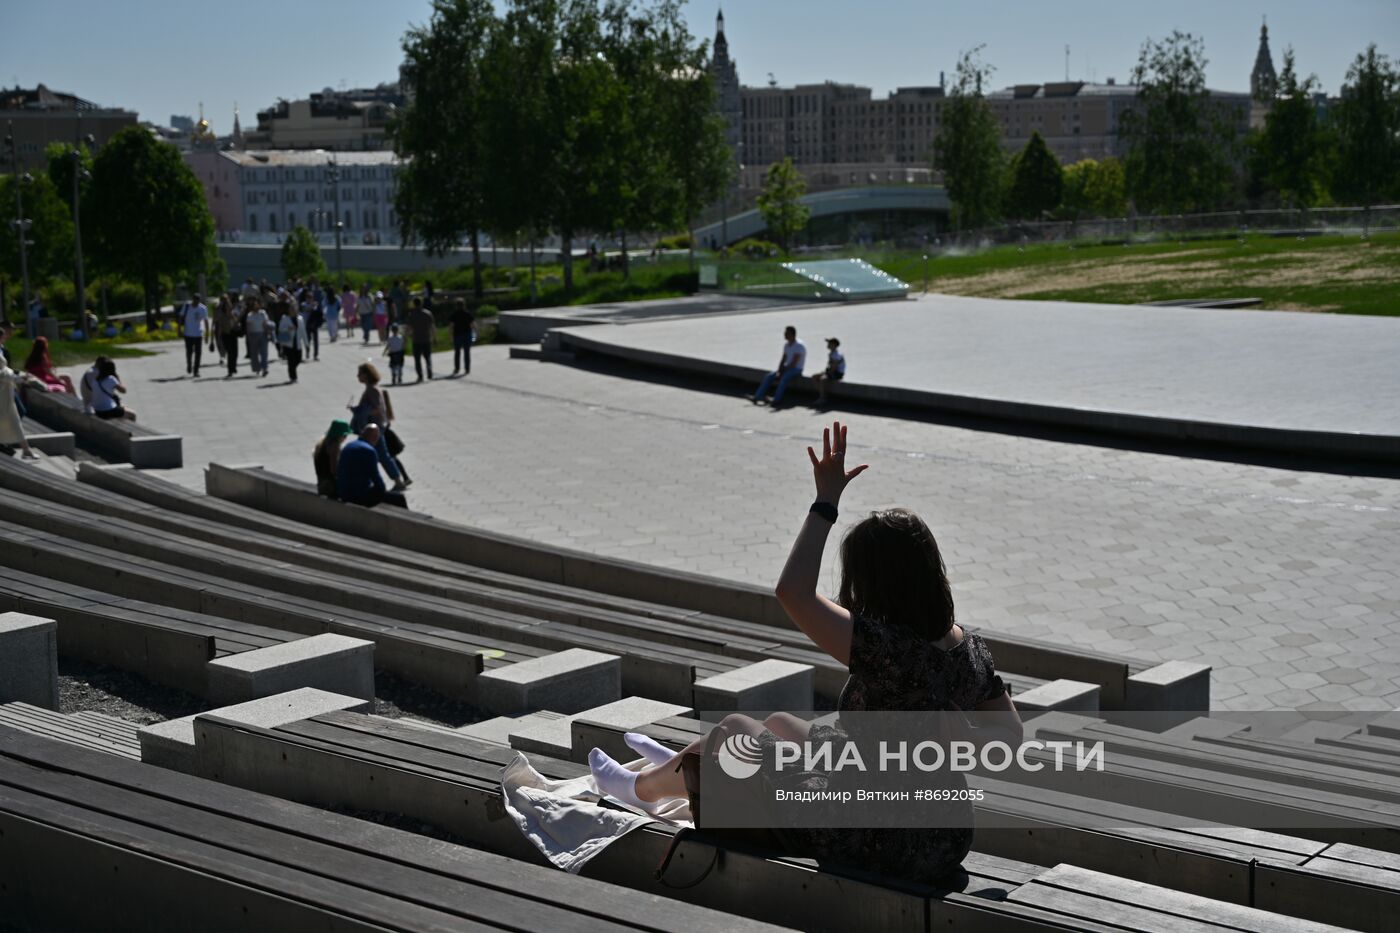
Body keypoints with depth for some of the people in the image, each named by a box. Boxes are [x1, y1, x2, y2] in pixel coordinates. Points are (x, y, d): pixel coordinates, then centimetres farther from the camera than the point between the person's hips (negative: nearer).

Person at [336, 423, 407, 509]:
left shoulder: (347, 447, 11)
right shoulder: (369, 450, -17)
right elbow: (375, 476, -14)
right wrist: (383, 490, 3)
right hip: (360, 496, -9)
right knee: (399, 497, -1)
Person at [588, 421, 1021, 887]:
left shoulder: (889, 648, -30)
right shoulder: (972, 651, -6)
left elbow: (793, 592, -30)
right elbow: (1011, 735, 4)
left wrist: (826, 502, -21)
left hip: (880, 845, -8)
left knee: (732, 731, 17)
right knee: (778, 724, 30)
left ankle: (643, 788, 48)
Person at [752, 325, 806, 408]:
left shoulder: (799, 345, -17)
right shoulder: (786, 345, 10)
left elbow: (794, 363, -21)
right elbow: (783, 360, 11)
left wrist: (783, 371, -19)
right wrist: (779, 371, -6)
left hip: (796, 369, -8)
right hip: (787, 367, 8)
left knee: (784, 378, -36)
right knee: (768, 376, -8)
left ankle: (777, 400, -35)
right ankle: (758, 396, -10)